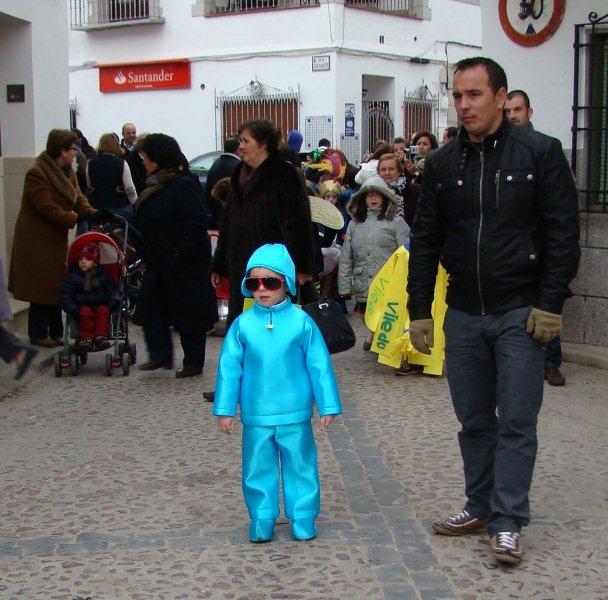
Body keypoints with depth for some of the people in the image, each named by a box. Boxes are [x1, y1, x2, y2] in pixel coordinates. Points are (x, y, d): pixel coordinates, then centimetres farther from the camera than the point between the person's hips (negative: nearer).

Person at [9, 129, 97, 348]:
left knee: (56, 286, 12)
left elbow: (78, 198, 5)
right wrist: (74, 218, -23)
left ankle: (55, 332, 20)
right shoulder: (37, 173, -18)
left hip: (56, 239, 8)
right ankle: (38, 334, 9)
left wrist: (94, 214, -12)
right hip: (38, 241, -8)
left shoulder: (67, 171, 9)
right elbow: (47, 207, -23)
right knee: (41, 287, -1)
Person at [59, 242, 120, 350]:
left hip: (100, 305, 1)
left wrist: (115, 300, -12)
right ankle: (86, 338, -32)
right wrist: (72, 309, -16)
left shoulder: (103, 276, 11)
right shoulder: (72, 277, 4)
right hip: (82, 306, -1)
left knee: (103, 310, -30)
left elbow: (112, 290, 11)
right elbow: (65, 295, 0)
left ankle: (101, 336, -35)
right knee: (86, 312, -33)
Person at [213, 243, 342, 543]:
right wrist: (224, 409, 1)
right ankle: (261, 521, 24)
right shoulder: (243, 325, -4)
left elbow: (319, 365, -2)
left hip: (295, 415, -1)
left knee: (300, 466, 9)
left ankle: (303, 519, 23)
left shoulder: (301, 321, -7)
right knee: (258, 468, 10)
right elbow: (229, 368, 0)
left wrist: (328, 405, -1)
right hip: (256, 417, 1)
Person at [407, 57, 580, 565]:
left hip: (520, 313, -4)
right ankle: (481, 507, 25)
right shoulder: (443, 164, 7)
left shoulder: (540, 153, -4)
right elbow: (425, 241, 10)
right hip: (463, 315, 4)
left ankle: (509, 523, 7)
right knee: (473, 421, 12)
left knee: (516, 422, -1)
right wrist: (419, 311, 7)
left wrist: (549, 305, -12)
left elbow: (562, 233, -6)